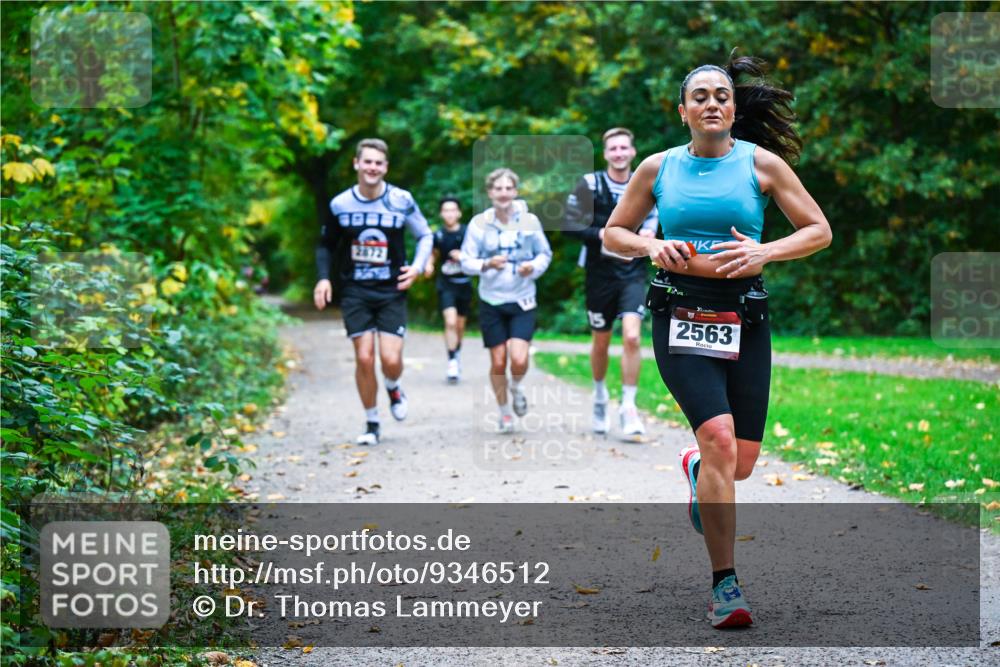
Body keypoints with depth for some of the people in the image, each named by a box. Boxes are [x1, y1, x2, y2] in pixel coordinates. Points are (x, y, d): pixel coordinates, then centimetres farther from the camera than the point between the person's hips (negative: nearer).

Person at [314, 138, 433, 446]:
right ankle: (371, 424, 12)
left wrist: (417, 266, -8)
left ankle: (393, 388, 28)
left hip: (392, 292, -1)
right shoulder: (340, 204, -2)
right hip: (355, 293, 1)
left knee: (391, 360, -10)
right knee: (364, 358, -6)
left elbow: (425, 236, 8)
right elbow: (326, 244, 12)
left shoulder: (401, 201, -5)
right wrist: (323, 277, -2)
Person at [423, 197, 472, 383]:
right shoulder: (438, 235, -2)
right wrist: (429, 264, -3)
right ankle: (452, 361, -11)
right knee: (450, 322, -17)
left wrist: (464, 256, -20)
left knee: (460, 325, 13)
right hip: (445, 284, 0)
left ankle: (457, 353, 39)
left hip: (464, 283, 0)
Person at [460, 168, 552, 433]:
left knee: (519, 359, -15)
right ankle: (504, 412, 25)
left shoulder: (529, 221, -3)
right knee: (498, 362, 4)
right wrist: (487, 265, -22)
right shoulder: (479, 223, -5)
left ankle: (516, 388, 20)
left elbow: (545, 253, 9)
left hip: (522, 301, 0)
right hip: (492, 301, 0)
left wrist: (534, 267, -12)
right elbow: (466, 261, -3)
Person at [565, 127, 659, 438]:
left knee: (632, 336, -16)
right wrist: (601, 234, -19)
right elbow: (569, 223, -6)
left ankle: (628, 407, -8)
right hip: (600, 272, -1)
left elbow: (653, 215, 20)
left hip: (633, 273, 1)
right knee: (601, 341, 11)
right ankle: (599, 395, 37)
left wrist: (650, 231, -2)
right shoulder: (589, 185, -5)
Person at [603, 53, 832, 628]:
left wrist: (764, 252, -11)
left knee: (742, 463, 2)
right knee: (719, 438, -20)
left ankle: (696, 470, 43)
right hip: (681, 318, -1)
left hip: (745, 321, 1)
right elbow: (614, 233, 16)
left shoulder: (761, 163, 4)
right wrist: (652, 248, -5)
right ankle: (725, 584, -12)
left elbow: (819, 231, 6)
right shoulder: (659, 168, 6)